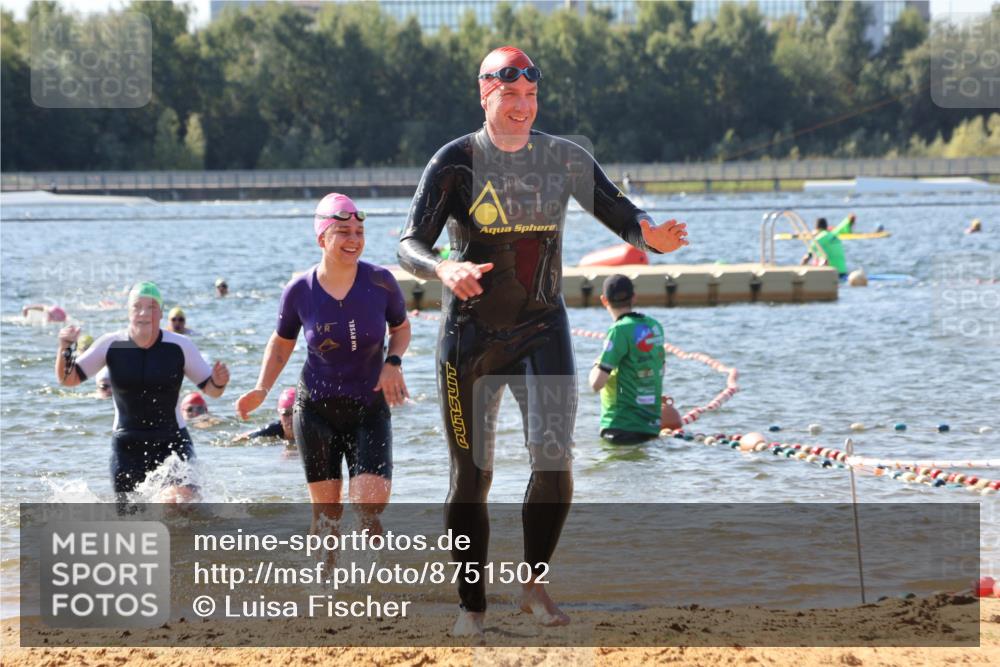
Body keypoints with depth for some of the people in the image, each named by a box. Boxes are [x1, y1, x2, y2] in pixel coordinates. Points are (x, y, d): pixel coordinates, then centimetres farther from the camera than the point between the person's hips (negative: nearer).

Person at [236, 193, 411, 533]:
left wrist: (393, 363, -12)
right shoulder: (299, 291, -10)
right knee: (326, 511, 5)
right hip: (316, 409, 0)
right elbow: (281, 343, 8)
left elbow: (401, 328, 8)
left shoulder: (380, 282, -11)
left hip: (370, 408, 0)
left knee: (370, 507, -15)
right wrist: (262, 389, -6)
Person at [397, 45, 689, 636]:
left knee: (555, 459, -14)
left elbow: (617, 212, 1)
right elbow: (410, 244, -13)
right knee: (472, 474, 3)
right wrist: (443, 268, -36)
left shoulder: (566, 158, 0)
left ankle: (535, 586, 5)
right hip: (471, 332, -1)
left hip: (542, 327, 1)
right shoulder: (456, 162, -8)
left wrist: (650, 237, -23)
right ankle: (473, 605, 15)